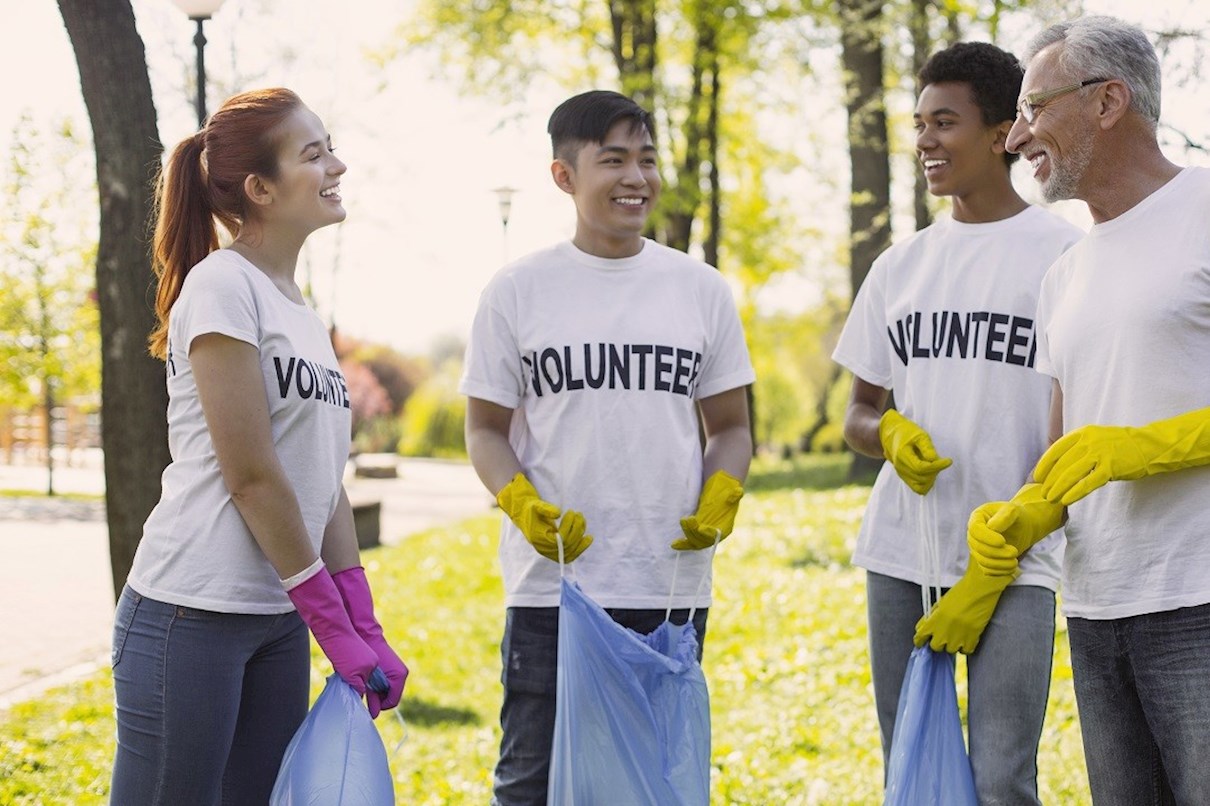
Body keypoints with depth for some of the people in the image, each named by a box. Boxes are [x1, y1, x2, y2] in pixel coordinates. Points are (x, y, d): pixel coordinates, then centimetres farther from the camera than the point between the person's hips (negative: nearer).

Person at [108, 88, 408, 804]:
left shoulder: (304, 313, 15)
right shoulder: (222, 285, -11)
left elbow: (326, 482, 13)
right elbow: (252, 477, -15)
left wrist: (367, 629, 5)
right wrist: (336, 627, -13)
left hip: (278, 618, 8)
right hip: (193, 612, -8)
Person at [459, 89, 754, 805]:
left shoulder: (701, 288, 8)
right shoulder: (518, 290, 3)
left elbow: (730, 426, 13)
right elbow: (486, 428, 6)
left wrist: (720, 500, -8)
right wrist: (522, 504, -13)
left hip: (671, 587, 2)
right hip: (550, 582, -2)